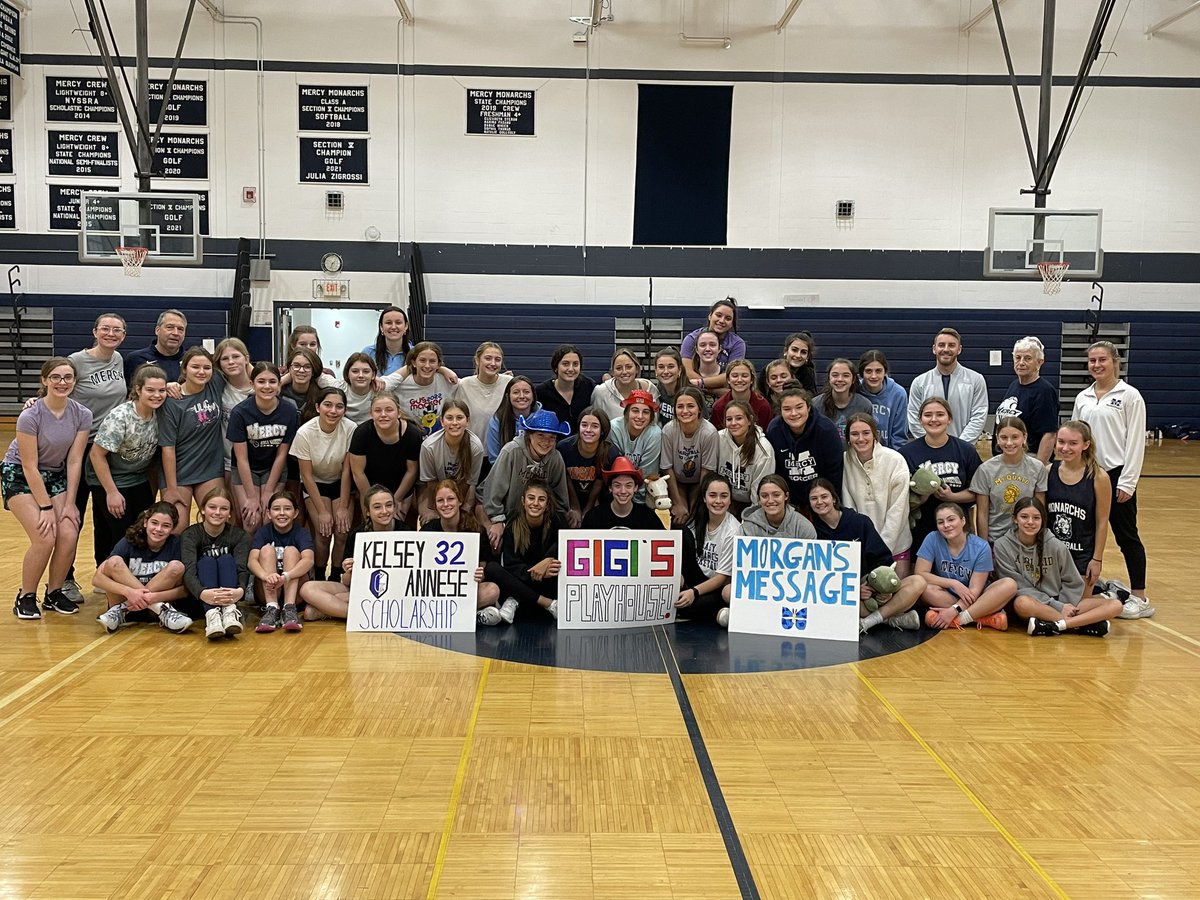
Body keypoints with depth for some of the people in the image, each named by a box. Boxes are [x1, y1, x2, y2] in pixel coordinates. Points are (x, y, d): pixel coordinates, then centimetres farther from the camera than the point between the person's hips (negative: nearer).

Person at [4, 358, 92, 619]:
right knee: (44, 538, -20)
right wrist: (46, 506, -19)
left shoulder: (82, 415, -12)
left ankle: (54, 593, 8)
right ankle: (26, 597, 2)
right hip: (20, 476, -4)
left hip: (56, 476, 4)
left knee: (69, 535, -15)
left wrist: (69, 503, -11)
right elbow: (30, 466, -19)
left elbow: (74, 461, -8)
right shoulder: (30, 416, -23)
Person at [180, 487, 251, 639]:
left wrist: (240, 590, -43)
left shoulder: (240, 536, -2)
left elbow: (242, 568, -19)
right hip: (199, 600, -1)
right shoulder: (190, 535, -6)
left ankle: (229, 611, -43)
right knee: (207, 562, -26)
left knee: (226, 559, -22)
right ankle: (212, 614, -50)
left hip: (229, 597, 1)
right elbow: (189, 570, -23)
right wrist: (202, 593, -46)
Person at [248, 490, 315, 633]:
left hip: (295, 590, -1)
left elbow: (308, 560, -27)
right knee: (267, 549, -19)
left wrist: (286, 577, -46)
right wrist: (267, 576, -43)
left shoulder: (301, 533, -6)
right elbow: (252, 561, -20)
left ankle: (289, 609, -34)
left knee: (291, 551, -21)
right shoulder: (263, 532, -2)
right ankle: (272, 609, -33)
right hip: (268, 592, 1)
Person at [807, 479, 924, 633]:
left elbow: (882, 558, 4)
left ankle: (867, 622, -29)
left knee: (918, 582, -20)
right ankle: (893, 619, -25)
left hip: (873, 586, 2)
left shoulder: (860, 521, 4)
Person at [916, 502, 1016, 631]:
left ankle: (958, 619, -29)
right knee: (924, 587, -32)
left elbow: (974, 589, -15)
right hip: (945, 597, 0)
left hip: (973, 599, 0)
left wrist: (954, 610, -29)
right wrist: (954, 584, -19)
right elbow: (920, 573, -13)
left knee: (1009, 585, -25)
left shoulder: (981, 547, -11)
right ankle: (987, 617, -26)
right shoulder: (932, 539, -9)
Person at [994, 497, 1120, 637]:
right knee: (1022, 602, -40)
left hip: (1060, 601, 3)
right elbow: (1020, 588, -10)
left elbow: (1073, 583, 6)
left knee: (1115, 605, -15)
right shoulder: (1003, 546, -8)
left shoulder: (1056, 546, -3)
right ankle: (1084, 625, -23)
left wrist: (1065, 604, -12)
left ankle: (1056, 626, -29)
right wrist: (1059, 607, -15)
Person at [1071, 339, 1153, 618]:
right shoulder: (1083, 397, 10)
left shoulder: (1130, 396, -5)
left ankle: (1139, 598, 7)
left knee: (1126, 535, 0)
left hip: (1116, 475, -5)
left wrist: (1127, 482, -12)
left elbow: (1135, 442, -8)